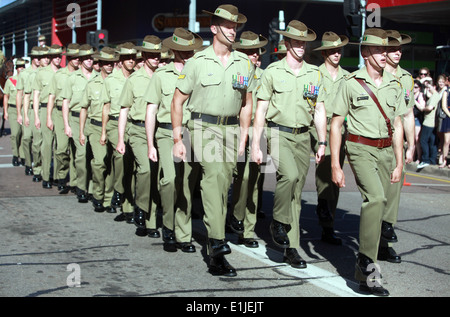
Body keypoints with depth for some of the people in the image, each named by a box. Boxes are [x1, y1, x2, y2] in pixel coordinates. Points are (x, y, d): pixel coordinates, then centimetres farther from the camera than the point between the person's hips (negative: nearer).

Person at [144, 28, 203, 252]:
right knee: (169, 179, -18)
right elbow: (151, 111, 7)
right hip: (167, 134, -2)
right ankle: (168, 226, 1)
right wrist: (150, 145, 2)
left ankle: (183, 235, 11)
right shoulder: (161, 75, 7)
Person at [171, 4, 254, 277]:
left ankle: (216, 257, 20)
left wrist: (243, 138, 9)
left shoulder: (245, 64, 9)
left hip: (231, 129, 4)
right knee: (213, 175, -24)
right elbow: (178, 101, 2)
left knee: (223, 186, 8)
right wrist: (177, 138, -4)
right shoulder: (198, 62, -1)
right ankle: (217, 240, -26)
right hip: (203, 127, -4)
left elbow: (246, 104, 16)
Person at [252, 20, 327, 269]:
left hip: (303, 137, 4)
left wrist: (323, 143, 7)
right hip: (279, 134, -3)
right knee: (290, 174, -30)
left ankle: (291, 248, 12)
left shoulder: (314, 74, 10)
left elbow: (319, 111, 14)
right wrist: (255, 145, -4)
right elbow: (260, 110, 0)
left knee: (296, 193, 5)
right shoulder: (272, 71, 0)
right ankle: (278, 222, -6)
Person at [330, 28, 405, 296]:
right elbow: (336, 125, -1)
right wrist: (335, 165, -5)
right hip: (361, 148, -5)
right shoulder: (351, 83, -2)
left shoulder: (394, 85, 11)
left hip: (386, 150, 5)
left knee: (379, 204, 5)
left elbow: (397, 125, 15)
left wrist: (399, 163, 9)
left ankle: (363, 272, 17)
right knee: (376, 198, -25)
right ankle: (368, 263, -17)